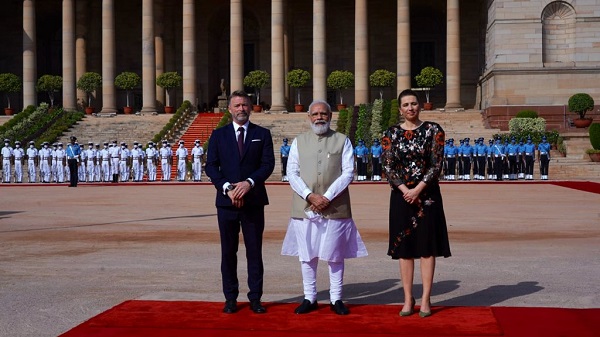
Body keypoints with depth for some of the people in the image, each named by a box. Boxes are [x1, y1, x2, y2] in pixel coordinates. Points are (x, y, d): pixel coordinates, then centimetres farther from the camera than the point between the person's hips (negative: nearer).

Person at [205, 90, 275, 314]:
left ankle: (255, 298, 9)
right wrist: (227, 187, -13)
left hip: (254, 201, -1)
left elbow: (268, 164, -2)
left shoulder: (262, 134, 7)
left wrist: (249, 183, -17)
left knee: (254, 251, 3)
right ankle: (230, 298, 13)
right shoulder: (218, 135, 9)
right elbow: (211, 166, 1)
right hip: (226, 201, 1)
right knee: (228, 252, 5)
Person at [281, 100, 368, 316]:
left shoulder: (342, 141, 6)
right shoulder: (299, 142, 9)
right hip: (305, 207, 1)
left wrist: (327, 197, -13)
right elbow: (292, 173, 2)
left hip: (335, 207, -1)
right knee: (307, 255, 6)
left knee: (335, 255, 5)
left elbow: (348, 173, -3)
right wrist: (310, 196, -12)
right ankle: (309, 298, 17)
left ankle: (336, 299, 15)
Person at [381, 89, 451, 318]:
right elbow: (387, 167, -1)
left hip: (427, 195, -2)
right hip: (401, 196, 2)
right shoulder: (391, 134, 5)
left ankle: (425, 299, 7)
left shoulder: (433, 130, 0)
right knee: (404, 247, 4)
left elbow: (437, 164, -5)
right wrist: (405, 190, -14)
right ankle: (408, 299, 12)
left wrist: (418, 189, -14)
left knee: (427, 247, 0)